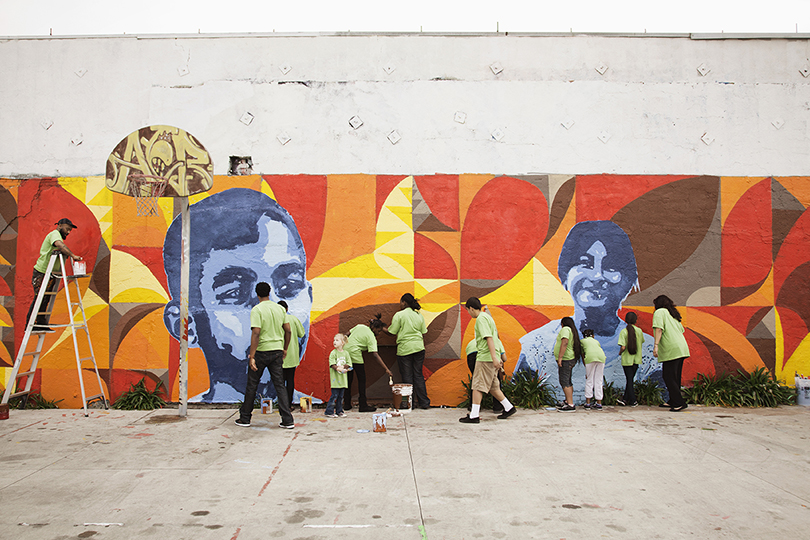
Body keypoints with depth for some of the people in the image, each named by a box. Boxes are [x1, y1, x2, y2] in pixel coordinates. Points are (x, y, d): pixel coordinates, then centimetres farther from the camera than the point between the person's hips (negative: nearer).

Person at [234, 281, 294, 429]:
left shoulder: (257, 310, -10)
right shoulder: (280, 309, 6)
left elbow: (256, 333, -18)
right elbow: (288, 331, 7)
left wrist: (252, 356, -17)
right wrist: (284, 349, 19)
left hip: (261, 351, -4)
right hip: (277, 351, 4)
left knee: (251, 386, 11)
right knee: (280, 386, 6)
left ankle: (245, 418, 21)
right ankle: (288, 421, 2)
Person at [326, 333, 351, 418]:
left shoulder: (346, 353, 7)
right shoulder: (333, 353, -5)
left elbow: (349, 364, 4)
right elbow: (333, 365, -12)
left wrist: (343, 367, -13)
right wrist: (339, 369, -23)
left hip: (343, 379, 4)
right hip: (335, 378, -4)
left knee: (341, 396, 9)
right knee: (334, 395, -6)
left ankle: (339, 411, 17)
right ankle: (329, 412, 2)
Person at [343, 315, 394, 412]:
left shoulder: (359, 326, 13)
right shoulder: (371, 337, -6)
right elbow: (375, 355, -13)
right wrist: (386, 369, -13)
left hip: (345, 352, 7)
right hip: (355, 354, -7)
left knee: (348, 379, 15)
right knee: (361, 379, 3)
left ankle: (346, 404, 20)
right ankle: (363, 405, 3)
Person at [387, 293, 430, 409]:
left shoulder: (399, 315, -6)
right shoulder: (419, 315, 10)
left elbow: (392, 332, -5)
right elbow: (423, 333, 12)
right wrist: (423, 349, 20)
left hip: (405, 348, -5)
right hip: (419, 347, 5)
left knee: (407, 377, 4)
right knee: (418, 375, 10)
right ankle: (424, 402, 11)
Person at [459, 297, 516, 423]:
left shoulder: (481, 319, -12)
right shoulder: (488, 317, 19)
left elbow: (489, 338, -21)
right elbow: (495, 338, 23)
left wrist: (494, 357, -27)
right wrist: (496, 358, 28)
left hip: (485, 357, -10)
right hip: (489, 358, 10)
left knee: (477, 386, -7)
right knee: (492, 386, 16)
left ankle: (474, 415, -6)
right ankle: (509, 408, 22)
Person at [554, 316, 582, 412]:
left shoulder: (565, 329, -10)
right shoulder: (573, 331, 20)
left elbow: (564, 342, -24)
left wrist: (560, 357, -27)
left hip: (565, 359, -11)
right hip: (570, 359, 11)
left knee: (564, 382, -13)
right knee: (567, 381, 18)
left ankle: (570, 405, -18)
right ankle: (567, 401, 28)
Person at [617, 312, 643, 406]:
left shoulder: (623, 332, -12)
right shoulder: (639, 331, -3)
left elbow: (623, 347, -16)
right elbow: (642, 341, 13)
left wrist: (620, 352, 3)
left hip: (627, 359, -3)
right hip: (637, 359, 3)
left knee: (629, 380, 5)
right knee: (631, 379, 13)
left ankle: (633, 401, 4)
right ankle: (625, 399, 14)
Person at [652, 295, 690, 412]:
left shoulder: (659, 312, 0)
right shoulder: (673, 314, 23)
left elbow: (659, 329, -14)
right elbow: (681, 330, 23)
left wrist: (656, 345, -20)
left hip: (671, 350, -8)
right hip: (682, 348, 9)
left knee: (669, 377, -6)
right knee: (675, 377, 13)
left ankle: (679, 402, -9)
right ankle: (673, 402, 17)